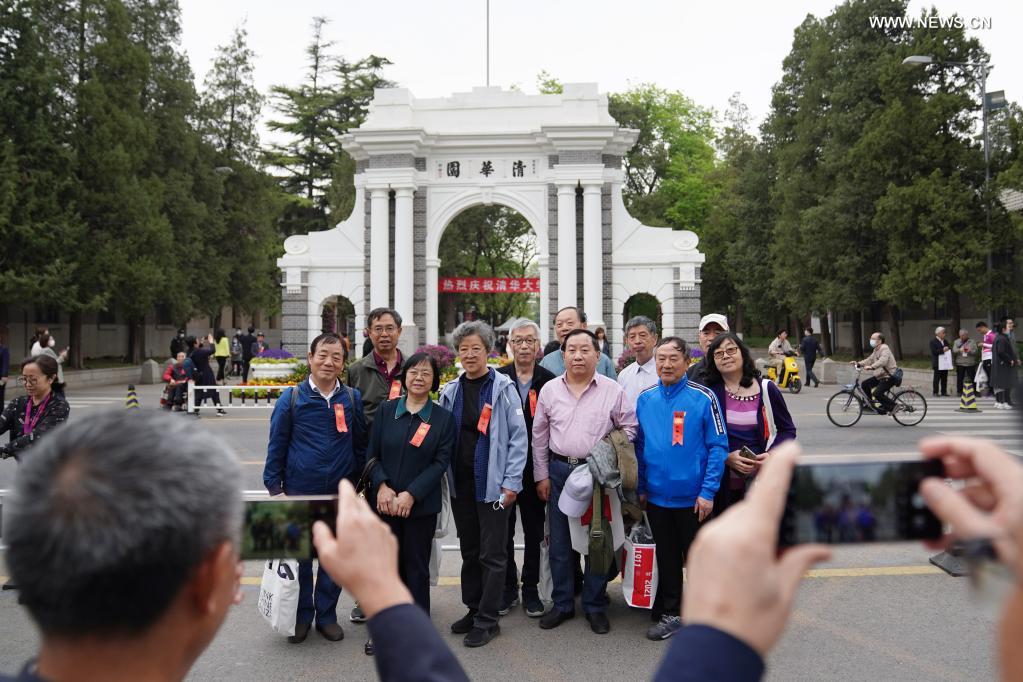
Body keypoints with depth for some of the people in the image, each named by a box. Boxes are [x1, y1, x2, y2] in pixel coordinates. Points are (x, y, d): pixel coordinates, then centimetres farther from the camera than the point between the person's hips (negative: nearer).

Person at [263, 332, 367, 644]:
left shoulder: (353, 399, 2)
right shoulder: (292, 398, -4)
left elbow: (361, 444, 9)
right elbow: (276, 445, 1)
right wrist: (274, 486, -1)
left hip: (340, 494, 2)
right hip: (299, 492, -1)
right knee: (299, 556, 10)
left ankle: (327, 615, 27)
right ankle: (301, 616, 27)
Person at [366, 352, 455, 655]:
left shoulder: (444, 418, -1)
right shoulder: (386, 411, 4)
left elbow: (441, 462, -7)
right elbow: (372, 454, 3)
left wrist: (411, 494, -15)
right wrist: (382, 486, -13)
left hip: (421, 505, -1)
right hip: (385, 502, 2)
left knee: (417, 565, 7)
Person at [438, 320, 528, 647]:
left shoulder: (503, 387, -6)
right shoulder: (451, 391, 8)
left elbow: (518, 437, -7)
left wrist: (511, 482, -12)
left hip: (493, 484, -5)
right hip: (460, 483, 5)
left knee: (492, 553, 2)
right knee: (469, 550, 15)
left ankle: (487, 620, 13)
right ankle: (473, 610, 29)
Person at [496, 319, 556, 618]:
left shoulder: (549, 381, -1)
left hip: (535, 470, 0)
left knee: (534, 532, 10)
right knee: (503, 531, 10)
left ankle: (530, 588, 24)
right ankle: (507, 587, 25)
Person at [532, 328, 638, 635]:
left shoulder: (613, 390, -3)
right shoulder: (550, 390, 4)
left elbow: (629, 428, 3)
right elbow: (539, 436, 8)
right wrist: (541, 475, 6)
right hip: (559, 471, 2)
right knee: (559, 540, 9)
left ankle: (595, 606, 21)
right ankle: (562, 604, 23)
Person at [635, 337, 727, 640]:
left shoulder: (703, 397, -12)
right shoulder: (645, 399, 1)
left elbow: (718, 447, -11)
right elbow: (639, 447, 8)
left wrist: (708, 492, -16)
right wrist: (641, 488, 5)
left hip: (694, 498, -4)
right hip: (657, 497, 4)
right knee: (667, 558, 17)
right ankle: (670, 613, 32)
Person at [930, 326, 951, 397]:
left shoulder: (945, 342, 17)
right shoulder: (933, 341, -5)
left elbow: (949, 350, 21)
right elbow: (934, 351, -16)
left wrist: (948, 350, -3)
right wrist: (943, 350, -24)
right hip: (937, 364, -7)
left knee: (944, 378, 7)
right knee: (937, 378, -3)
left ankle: (944, 392, 12)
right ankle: (935, 392, 1)